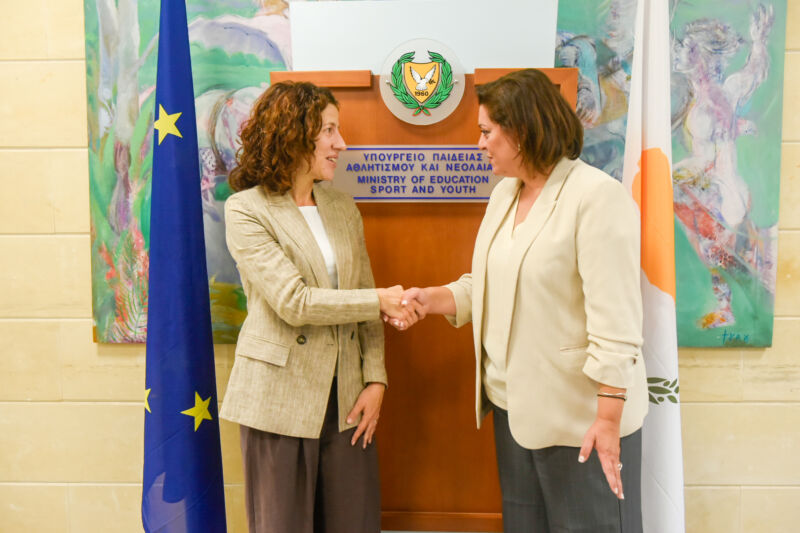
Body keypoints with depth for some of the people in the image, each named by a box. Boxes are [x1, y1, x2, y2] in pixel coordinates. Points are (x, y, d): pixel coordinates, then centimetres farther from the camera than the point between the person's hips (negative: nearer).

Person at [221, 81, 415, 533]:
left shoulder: (343, 208, 9)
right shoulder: (247, 211, -7)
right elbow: (294, 302, -17)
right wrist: (380, 301, -14)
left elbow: (365, 302, 9)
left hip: (347, 395, 5)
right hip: (282, 399, -4)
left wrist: (375, 380, 0)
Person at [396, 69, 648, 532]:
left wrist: (608, 416, -22)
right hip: (514, 405, 8)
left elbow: (614, 317, -20)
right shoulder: (504, 193, 10)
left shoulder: (598, 197, -16)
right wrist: (432, 299, -2)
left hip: (579, 415, -8)